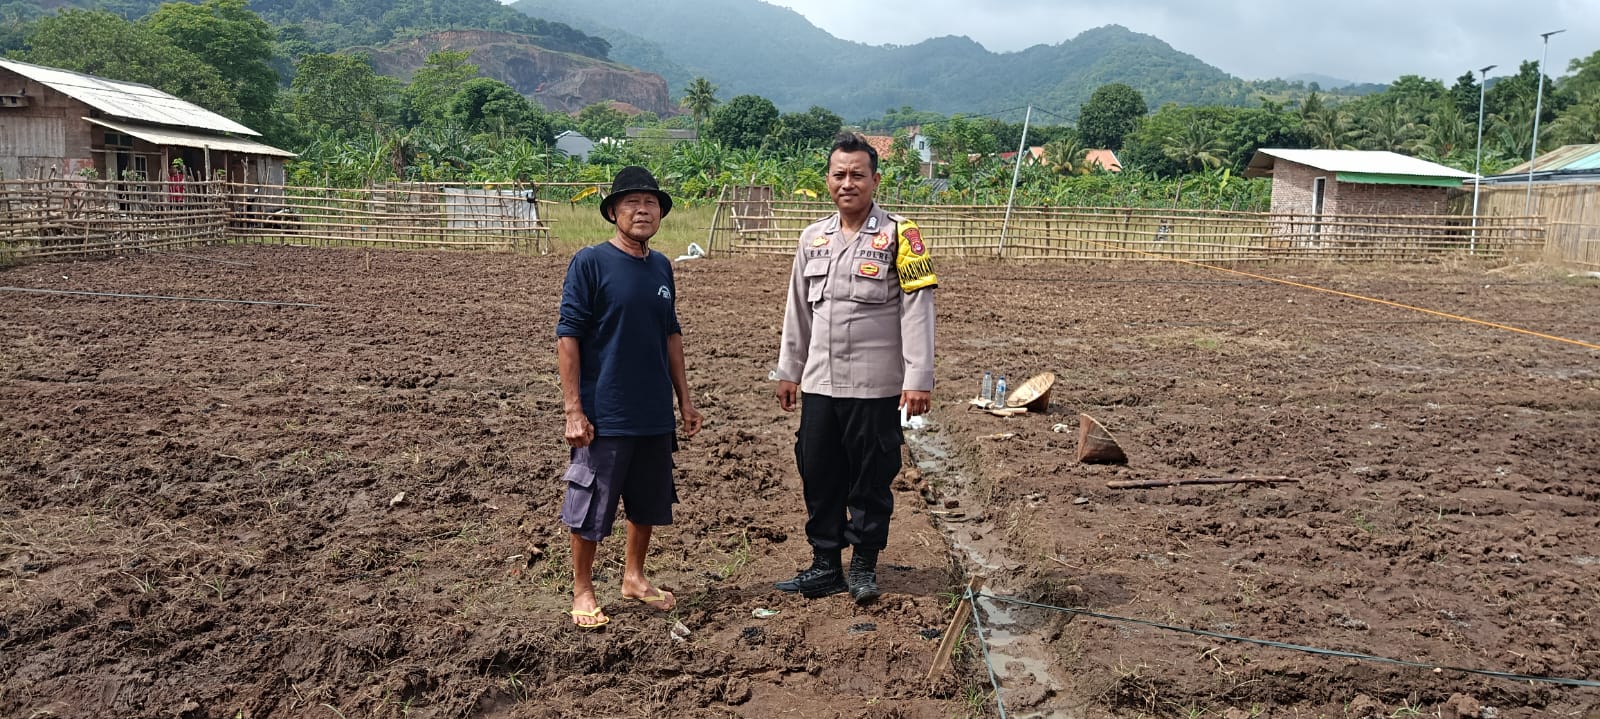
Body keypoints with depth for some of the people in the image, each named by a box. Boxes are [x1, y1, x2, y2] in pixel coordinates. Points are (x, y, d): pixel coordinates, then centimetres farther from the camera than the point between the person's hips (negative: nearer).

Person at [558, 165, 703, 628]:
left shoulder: (661, 267, 8)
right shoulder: (590, 263, -11)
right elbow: (567, 335, -12)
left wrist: (684, 398, 14)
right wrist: (573, 410, -16)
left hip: (656, 413, 6)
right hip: (605, 415, -6)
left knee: (649, 502, 16)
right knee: (590, 505, 4)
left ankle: (634, 576, 35)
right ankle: (582, 591, 21)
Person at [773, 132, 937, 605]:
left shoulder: (898, 235, -6)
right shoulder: (813, 238, 11)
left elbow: (917, 309, -10)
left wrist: (918, 379, -15)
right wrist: (789, 370, 17)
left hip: (875, 385, -5)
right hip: (819, 384, 5)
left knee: (871, 479, 5)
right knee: (818, 476, 10)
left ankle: (865, 566, 21)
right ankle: (826, 565, 23)